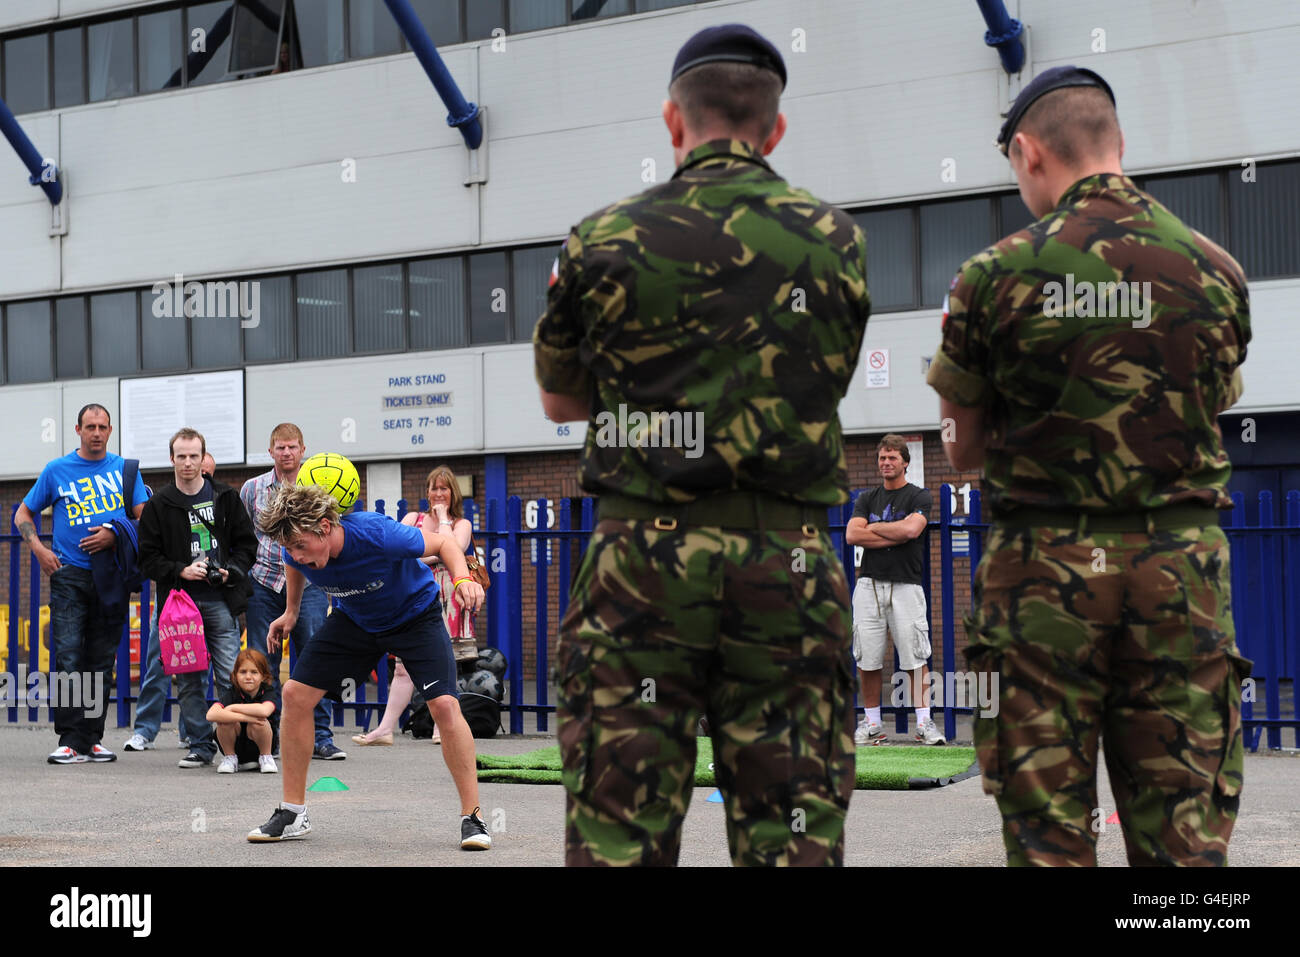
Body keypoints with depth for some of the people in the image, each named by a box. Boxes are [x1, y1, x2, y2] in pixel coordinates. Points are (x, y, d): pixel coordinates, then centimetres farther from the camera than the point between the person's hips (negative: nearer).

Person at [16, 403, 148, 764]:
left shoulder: (125, 469, 9)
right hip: (70, 575, -2)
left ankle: (93, 739, 12)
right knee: (69, 658, -11)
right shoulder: (57, 470, 7)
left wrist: (115, 535, -12)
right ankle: (70, 741, -11)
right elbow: (24, 514, 14)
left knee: (101, 661, 5)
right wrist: (39, 549, -1)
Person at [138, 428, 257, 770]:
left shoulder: (226, 498, 8)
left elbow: (247, 543, 11)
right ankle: (201, 745, 10)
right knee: (188, 680, 2)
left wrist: (231, 571, -7)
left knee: (230, 676, -6)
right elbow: (148, 558, 5)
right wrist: (181, 571, -11)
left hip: (221, 601, -1)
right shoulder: (158, 505, 7)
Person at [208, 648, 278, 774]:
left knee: (259, 721, -31)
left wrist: (233, 707, -28)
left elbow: (264, 711, -39)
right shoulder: (232, 693, -12)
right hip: (234, 748, 1)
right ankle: (230, 758, -1)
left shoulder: (268, 692, -13)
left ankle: (265, 758, -4)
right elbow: (211, 715, -32)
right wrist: (243, 717, -39)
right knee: (225, 719, -26)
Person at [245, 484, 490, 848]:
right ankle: (293, 814, 9)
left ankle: (472, 817, -10)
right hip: (354, 620, 5)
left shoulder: (377, 535, -38)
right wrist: (290, 612, 13)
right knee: (295, 694, -4)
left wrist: (463, 579, -39)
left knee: (444, 705, -22)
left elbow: (442, 542, -22)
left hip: (416, 615, -5)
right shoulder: (299, 552, -23)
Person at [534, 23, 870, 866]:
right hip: (791, 559, 1)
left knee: (620, 832, 3)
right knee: (793, 830, 4)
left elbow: (561, 400, 14)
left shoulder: (604, 242, 2)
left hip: (643, 554, -1)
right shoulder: (836, 241, 6)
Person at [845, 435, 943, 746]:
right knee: (867, 658, 1)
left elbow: (911, 529, -15)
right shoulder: (867, 499, 16)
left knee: (915, 658, -7)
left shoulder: (919, 497, 5)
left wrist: (874, 527, -2)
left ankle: (924, 722, -3)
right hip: (869, 584, 3)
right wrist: (896, 536, -7)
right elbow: (852, 534, -1)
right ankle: (872, 724, 8)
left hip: (906, 585, -3)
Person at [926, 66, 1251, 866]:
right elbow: (1210, 417, 12)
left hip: (1045, 567, -2)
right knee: (1184, 831, 6)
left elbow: (966, 448, 3)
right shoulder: (1216, 270, 3)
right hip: (1182, 568, 2)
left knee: (1048, 831, 5)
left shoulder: (997, 275, -5)